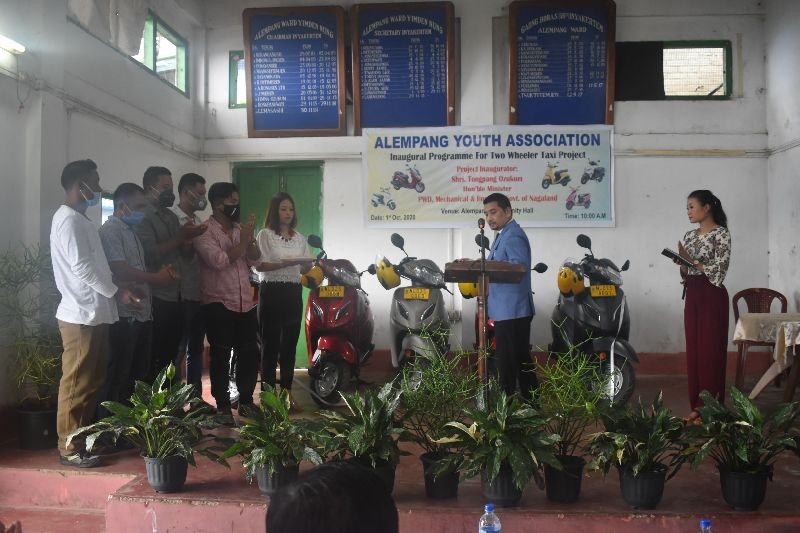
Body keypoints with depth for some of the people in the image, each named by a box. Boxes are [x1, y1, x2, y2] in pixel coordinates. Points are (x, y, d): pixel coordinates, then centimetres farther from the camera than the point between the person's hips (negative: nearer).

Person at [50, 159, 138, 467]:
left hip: (94, 313, 10)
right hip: (81, 315, -10)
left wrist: (113, 294, 13)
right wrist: (117, 292, -11)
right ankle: (69, 448, 5)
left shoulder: (81, 219, 18)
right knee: (76, 384, -3)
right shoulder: (68, 219, -13)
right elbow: (81, 267, -19)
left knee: (93, 382, 14)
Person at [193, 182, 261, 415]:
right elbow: (219, 260, -20)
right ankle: (222, 405, 14)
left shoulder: (239, 229, 12)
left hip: (245, 303, 6)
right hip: (218, 304, -6)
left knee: (250, 354, 10)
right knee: (221, 357, 3)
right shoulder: (204, 231, -8)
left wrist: (250, 237, -7)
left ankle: (246, 401, 24)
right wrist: (243, 241, -12)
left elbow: (255, 260, 8)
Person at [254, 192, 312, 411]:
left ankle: (287, 391, 17)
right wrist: (286, 263, -23)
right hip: (271, 292, -5)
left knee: (290, 344, 8)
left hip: (293, 292, 5)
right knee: (270, 344, -2)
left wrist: (306, 263, -10)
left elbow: (306, 269, 15)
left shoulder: (299, 237, 15)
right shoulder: (265, 235, -1)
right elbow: (259, 265, -12)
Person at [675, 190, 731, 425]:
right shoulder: (689, 236, 12)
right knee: (693, 350, 9)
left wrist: (692, 260, -17)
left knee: (711, 351, -3)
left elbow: (719, 272, -16)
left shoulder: (721, 234, -9)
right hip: (692, 295, 7)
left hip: (712, 296, -7)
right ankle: (697, 406, 17)